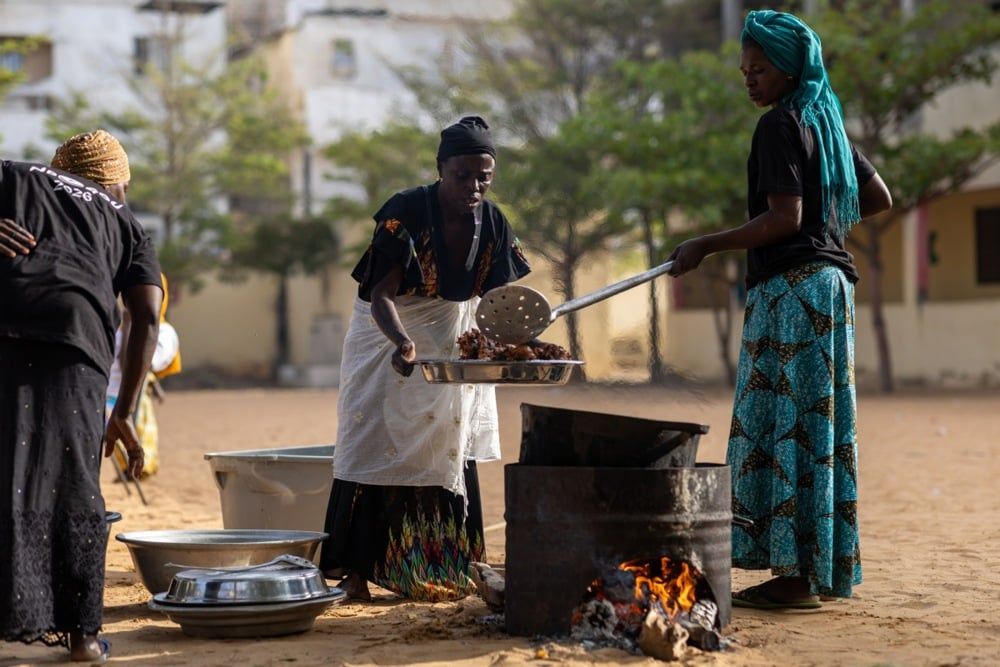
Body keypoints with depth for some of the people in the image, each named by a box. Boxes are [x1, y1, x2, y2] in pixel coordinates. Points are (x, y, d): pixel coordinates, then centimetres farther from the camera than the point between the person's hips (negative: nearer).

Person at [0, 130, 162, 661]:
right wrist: (124, 413, 18)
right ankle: (82, 630, 12)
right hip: (75, 337, 1)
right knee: (73, 483, 9)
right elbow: (147, 317, 17)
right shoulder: (125, 223, 29)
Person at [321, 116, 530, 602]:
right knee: (377, 449, -6)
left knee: (450, 452, 6)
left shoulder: (492, 223, -9)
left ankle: (447, 571, 15)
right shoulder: (405, 213, -25)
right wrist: (402, 341, -48)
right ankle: (354, 571, -1)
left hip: (453, 344, 5)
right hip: (388, 340, -5)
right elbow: (381, 294, -30)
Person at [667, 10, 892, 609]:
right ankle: (819, 569, 13)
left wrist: (708, 245, -14)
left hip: (791, 285, -10)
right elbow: (879, 198, 21)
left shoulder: (780, 124, -10)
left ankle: (795, 573, -7)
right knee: (819, 427, 9)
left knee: (784, 425, -8)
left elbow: (783, 219, -18)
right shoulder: (828, 122, 17)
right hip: (829, 279, 10)